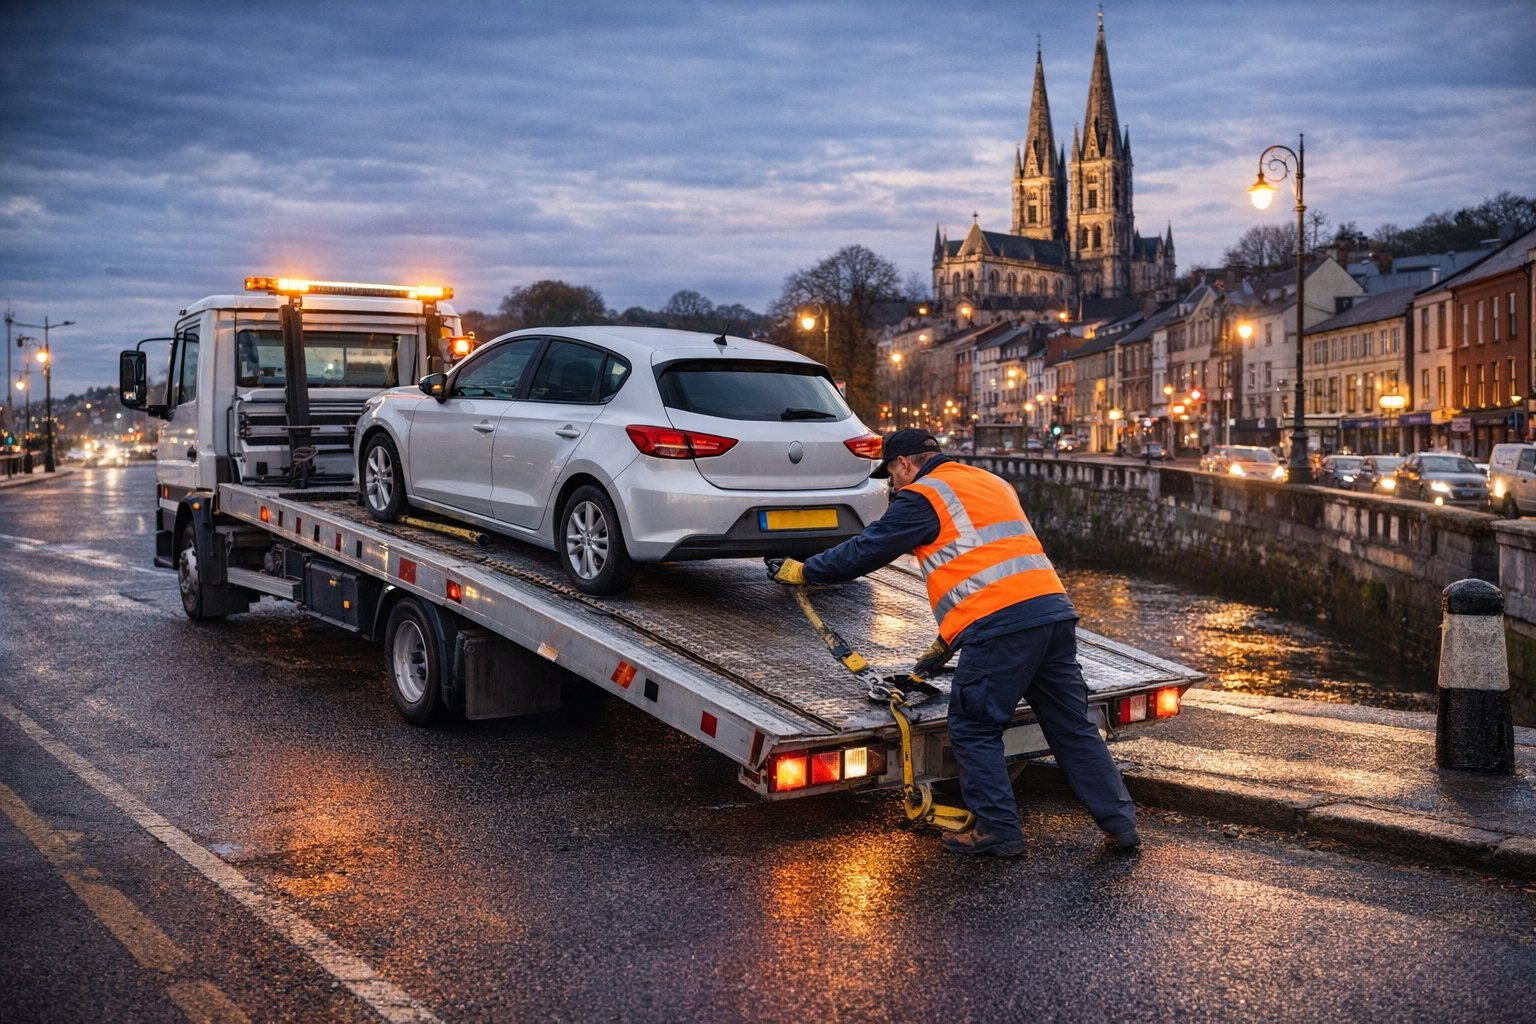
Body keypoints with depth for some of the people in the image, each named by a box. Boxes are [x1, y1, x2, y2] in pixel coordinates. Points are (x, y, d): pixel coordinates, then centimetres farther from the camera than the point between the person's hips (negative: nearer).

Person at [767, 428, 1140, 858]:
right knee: (1072, 726, 13)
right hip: (1053, 608, 8)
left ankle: (999, 829, 7)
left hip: (999, 624, -8)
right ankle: (1120, 822, 16)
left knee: (974, 730, 5)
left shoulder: (922, 496, 3)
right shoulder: (991, 483, 28)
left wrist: (803, 571, 19)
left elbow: (866, 551, 5)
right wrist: (947, 643, 33)